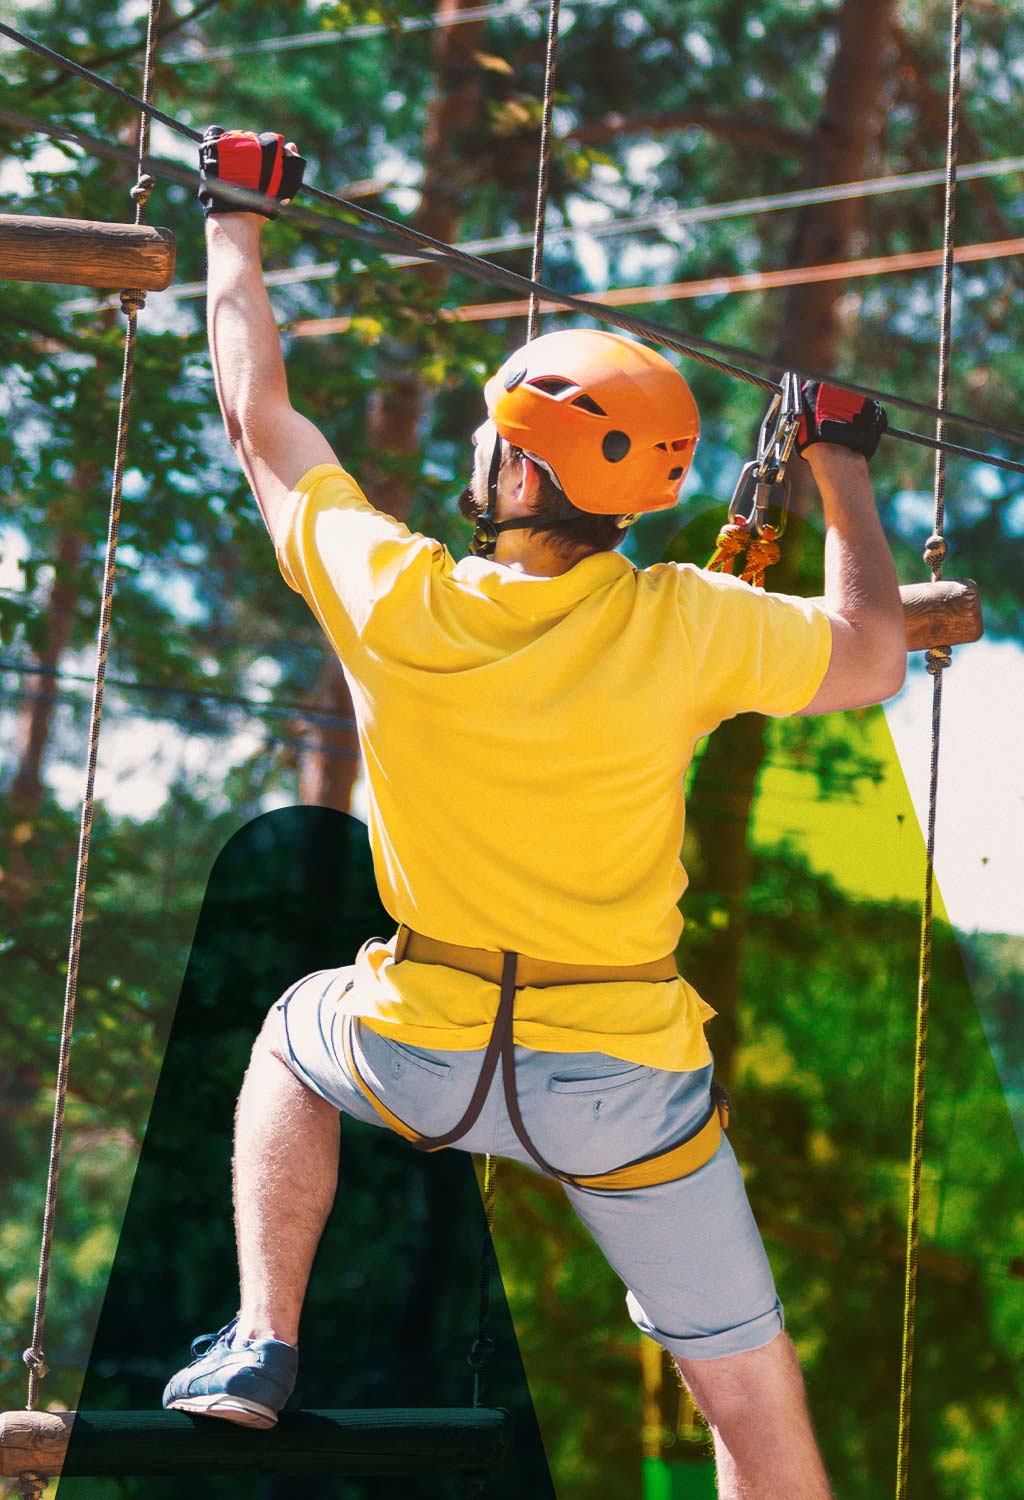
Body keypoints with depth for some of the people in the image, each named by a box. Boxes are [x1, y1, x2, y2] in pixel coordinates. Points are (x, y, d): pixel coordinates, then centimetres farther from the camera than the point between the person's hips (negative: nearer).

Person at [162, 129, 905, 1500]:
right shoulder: (686, 628, -17)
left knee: (293, 1036, 35)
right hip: (627, 1080, -1)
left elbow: (258, 412, 1)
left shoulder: (392, 600, -15)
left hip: (424, 1058, 1)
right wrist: (843, 468, 12)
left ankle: (262, 1343, 26)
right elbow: (872, 660, 1)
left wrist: (236, 219, 14)